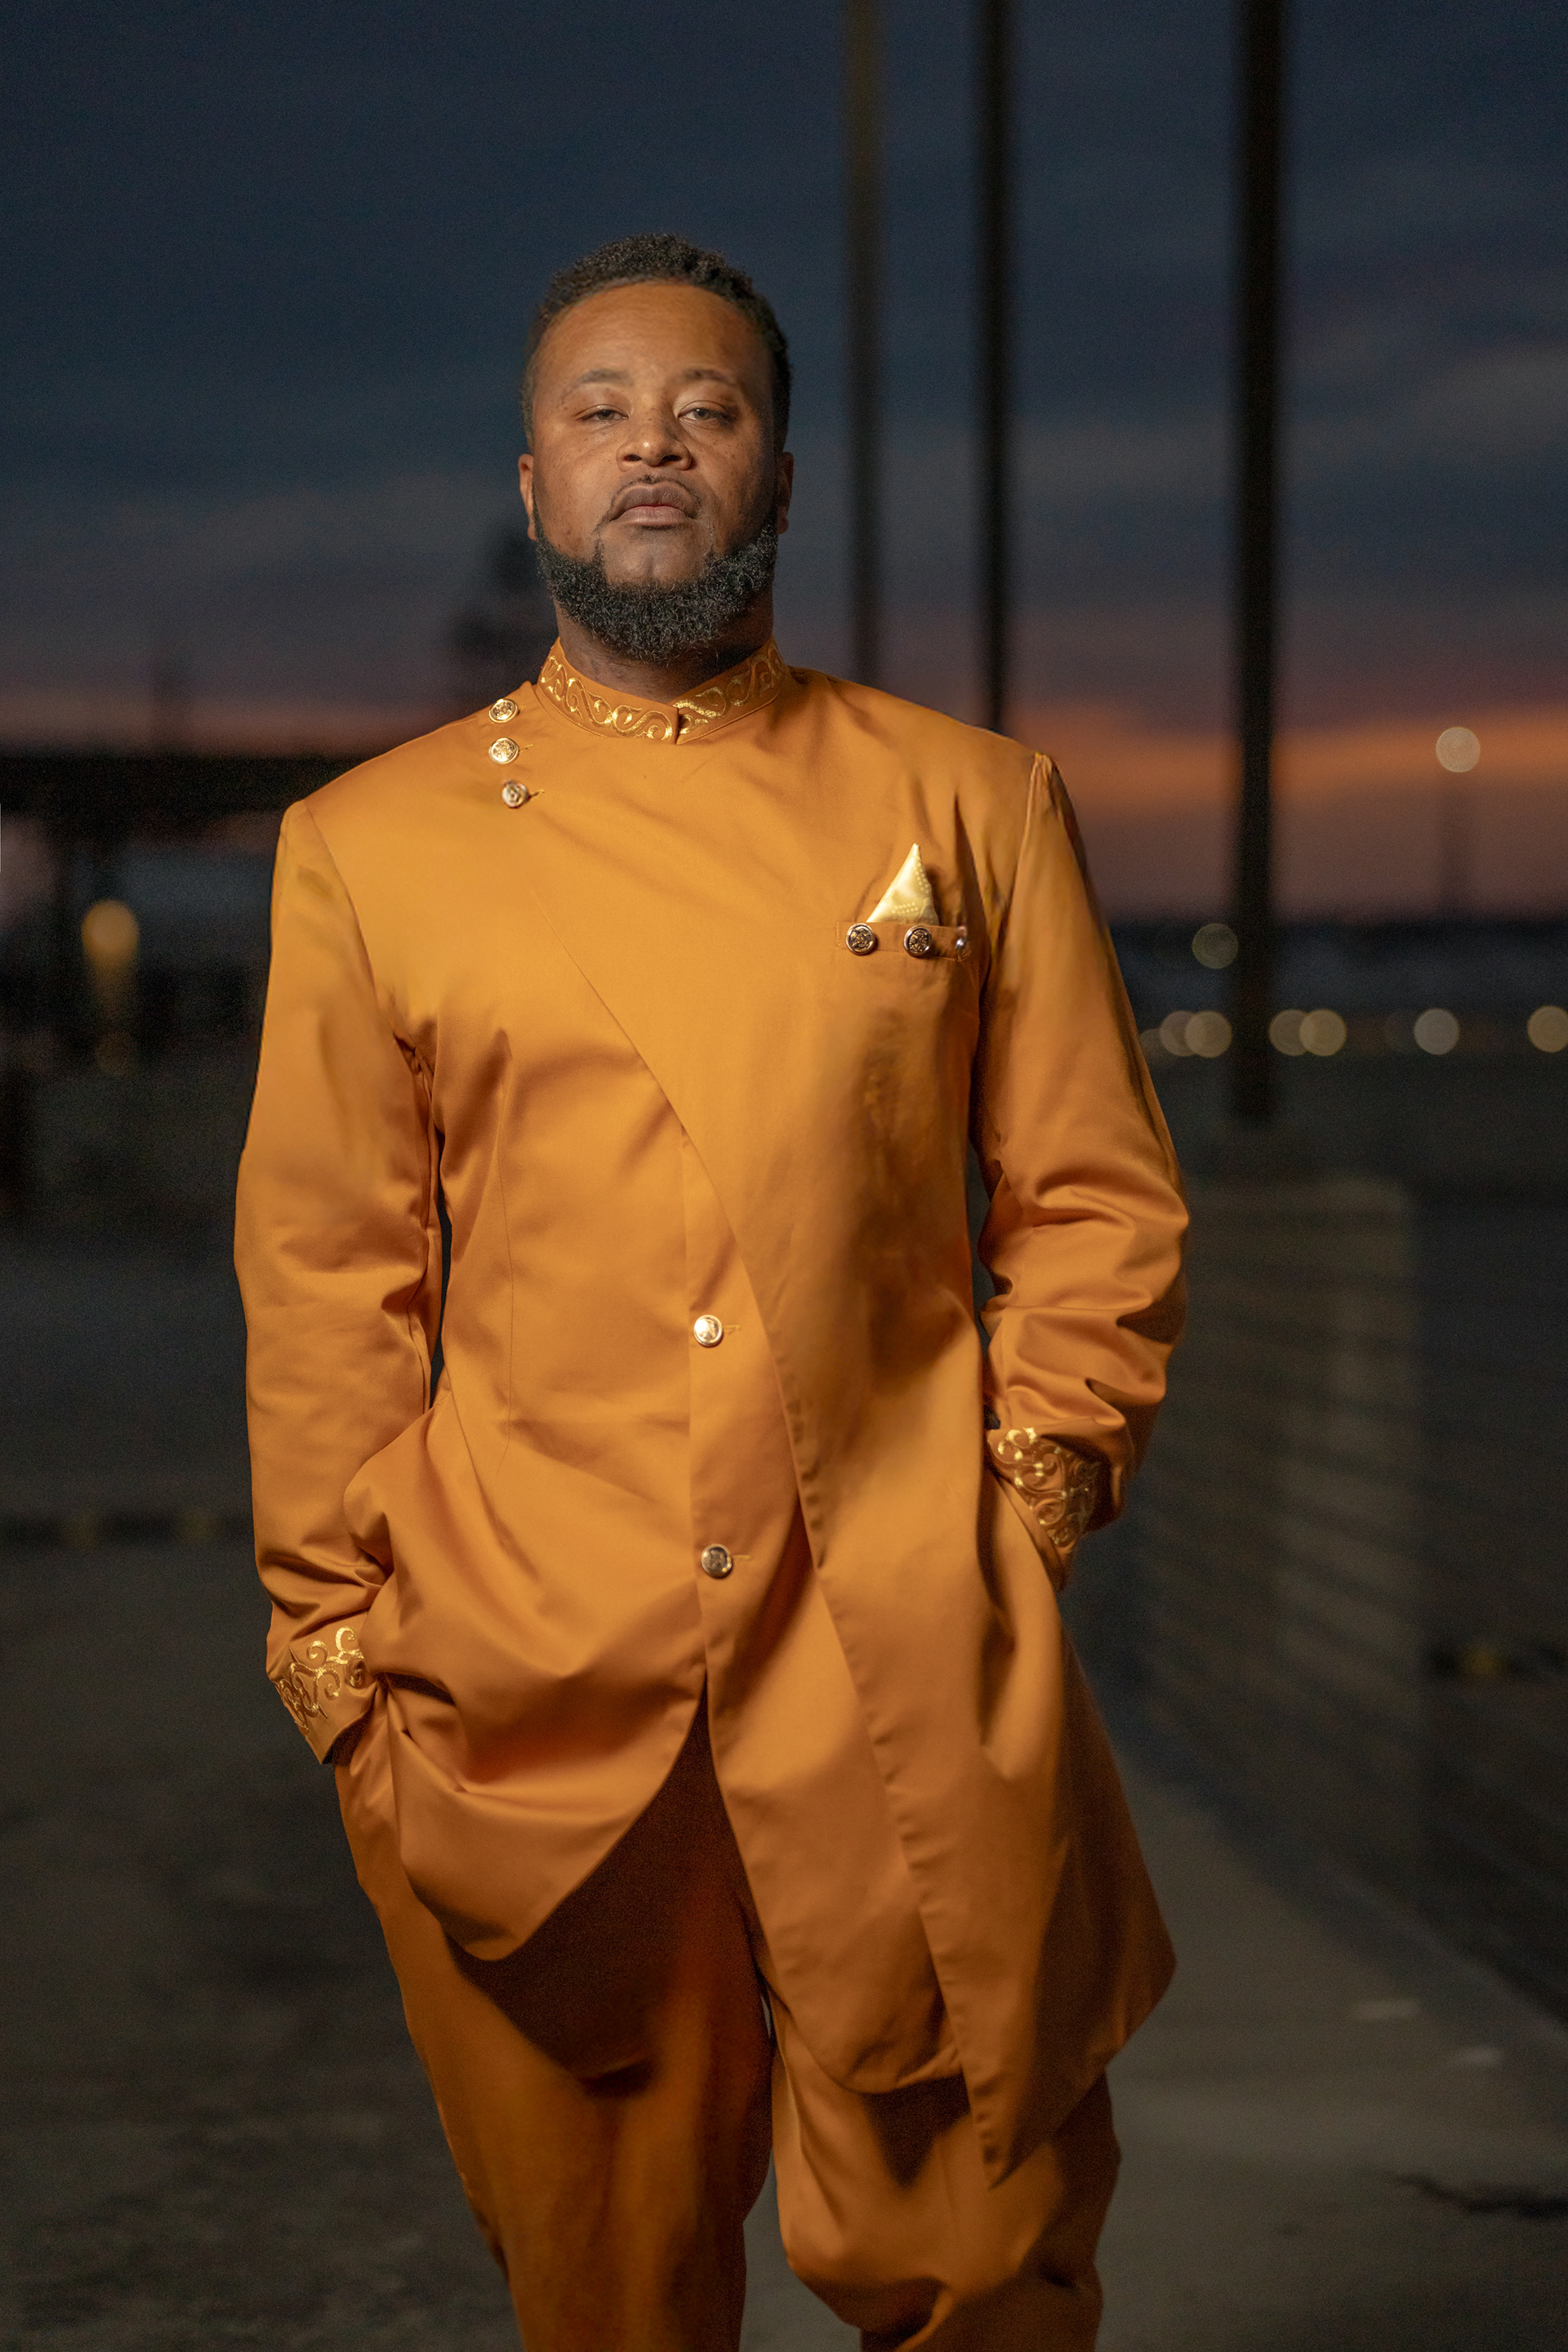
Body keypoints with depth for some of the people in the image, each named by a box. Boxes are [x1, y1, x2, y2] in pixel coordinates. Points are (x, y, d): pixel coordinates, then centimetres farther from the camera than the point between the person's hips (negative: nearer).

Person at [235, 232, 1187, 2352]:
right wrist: (342, 1644, 3)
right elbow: (326, 1285, 7)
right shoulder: (372, 846, 6)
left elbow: (1099, 1205, 10)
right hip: (528, 1702, 1)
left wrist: (1029, 1499, 0)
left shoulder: (969, 805, 7)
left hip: (915, 1692, 0)